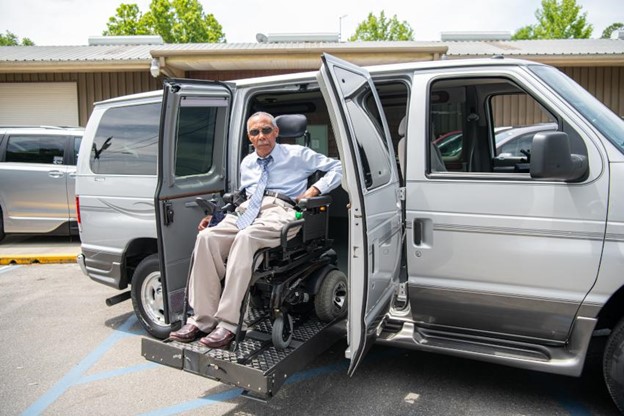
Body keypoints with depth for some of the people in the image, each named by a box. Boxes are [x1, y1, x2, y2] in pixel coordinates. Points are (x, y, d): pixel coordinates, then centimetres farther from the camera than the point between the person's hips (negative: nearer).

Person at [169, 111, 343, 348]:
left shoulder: (297, 154, 13)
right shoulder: (247, 163, 28)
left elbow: (336, 167, 11)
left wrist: (314, 190, -5)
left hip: (280, 211, -5)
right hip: (246, 211, 6)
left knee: (245, 238, -37)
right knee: (206, 237, -24)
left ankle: (227, 324, -35)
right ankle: (202, 320, -22)